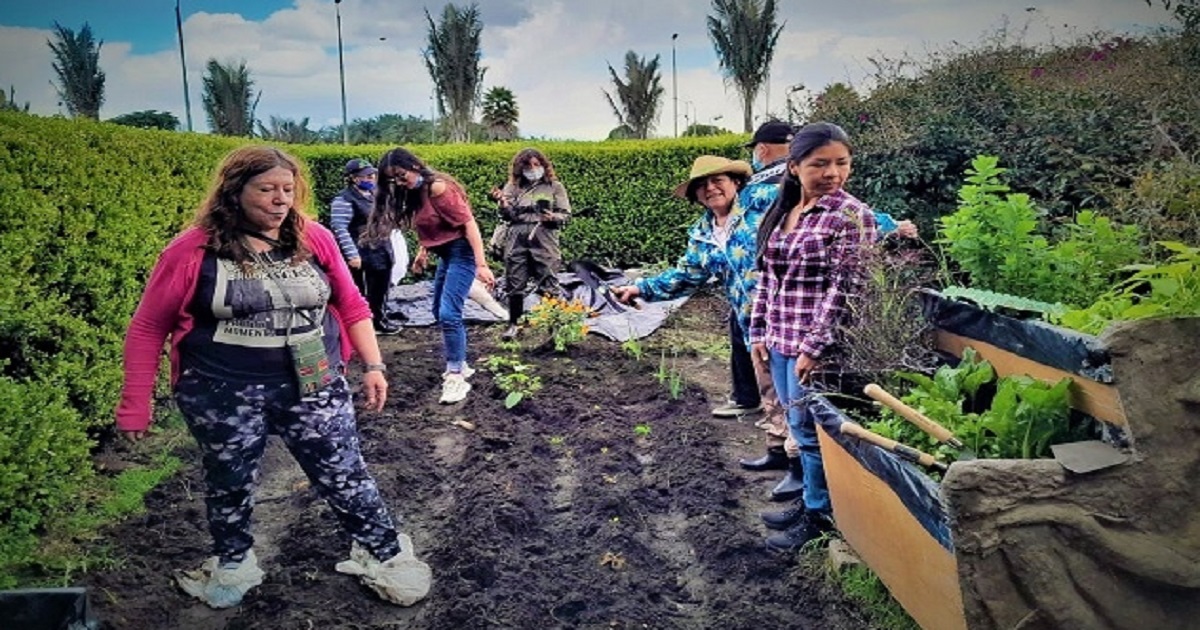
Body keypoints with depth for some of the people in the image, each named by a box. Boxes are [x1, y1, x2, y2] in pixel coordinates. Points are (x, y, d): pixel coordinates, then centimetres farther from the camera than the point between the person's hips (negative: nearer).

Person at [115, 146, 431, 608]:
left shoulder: (315, 239, -2)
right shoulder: (194, 250, -9)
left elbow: (351, 306, 8)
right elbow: (148, 327, 0)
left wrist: (373, 366, 3)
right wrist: (136, 404, 1)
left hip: (313, 386, 1)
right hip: (224, 393, -1)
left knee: (344, 476, 7)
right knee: (230, 483, 18)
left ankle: (387, 557, 27)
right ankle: (232, 566, 45)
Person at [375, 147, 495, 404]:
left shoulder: (438, 187, -18)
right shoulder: (415, 193, 9)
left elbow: (469, 222, -22)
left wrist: (481, 264, -27)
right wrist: (423, 251, 0)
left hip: (461, 252, -10)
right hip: (445, 254, 10)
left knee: (449, 313, -15)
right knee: (440, 312, 14)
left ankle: (456, 377, -9)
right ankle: (459, 365, 26)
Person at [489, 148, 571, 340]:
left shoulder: (555, 186, 8)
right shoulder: (512, 186, 12)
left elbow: (566, 214, 5)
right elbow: (509, 216, 4)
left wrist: (553, 217, -16)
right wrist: (502, 203, -16)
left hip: (544, 239, -2)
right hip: (516, 239, 2)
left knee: (548, 285, -5)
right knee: (515, 284, 6)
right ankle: (513, 323, 20)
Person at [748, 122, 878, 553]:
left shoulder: (852, 216, -11)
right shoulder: (781, 212, 10)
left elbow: (845, 289, -17)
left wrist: (815, 346, -20)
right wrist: (759, 331, 11)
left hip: (815, 347, -7)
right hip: (779, 342, 7)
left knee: (810, 431, 4)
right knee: (798, 429, 18)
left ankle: (820, 516, 23)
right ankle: (810, 500, 35)